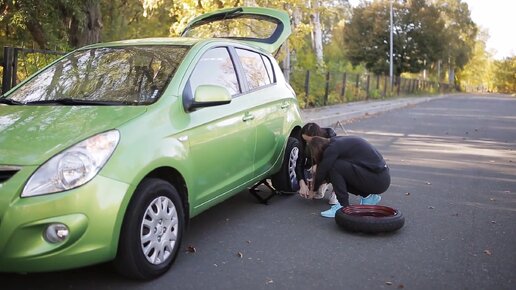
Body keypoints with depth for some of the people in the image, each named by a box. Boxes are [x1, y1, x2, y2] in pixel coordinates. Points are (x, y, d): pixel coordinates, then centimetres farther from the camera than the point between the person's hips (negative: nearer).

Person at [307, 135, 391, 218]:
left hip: (378, 181, -10)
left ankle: (344, 207, -9)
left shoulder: (333, 148, -13)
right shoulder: (338, 141, 13)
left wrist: (314, 189, 10)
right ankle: (367, 196, 17)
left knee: (334, 167, -15)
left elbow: (322, 172, -6)